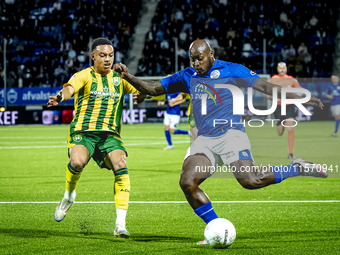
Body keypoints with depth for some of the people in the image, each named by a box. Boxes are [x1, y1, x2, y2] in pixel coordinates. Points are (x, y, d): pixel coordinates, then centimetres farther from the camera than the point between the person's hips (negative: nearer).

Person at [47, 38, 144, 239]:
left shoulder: (119, 78, 13)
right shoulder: (84, 76, 1)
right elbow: (70, 88, -19)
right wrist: (60, 97, -41)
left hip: (110, 134, 3)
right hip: (83, 131, -2)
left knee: (120, 166, -24)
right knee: (78, 162, -31)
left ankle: (120, 225, -23)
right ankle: (69, 196, 4)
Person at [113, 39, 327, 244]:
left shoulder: (231, 70, 4)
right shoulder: (187, 77, 16)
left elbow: (265, 86, 4)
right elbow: (153, 89, 17)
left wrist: (299, 98, -2)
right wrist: (128, 77, 2)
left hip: (230, 134, -5)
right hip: (205, 140, 5)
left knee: (250, 180, -24)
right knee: (187, 182, -17)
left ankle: (297, 169, 2)